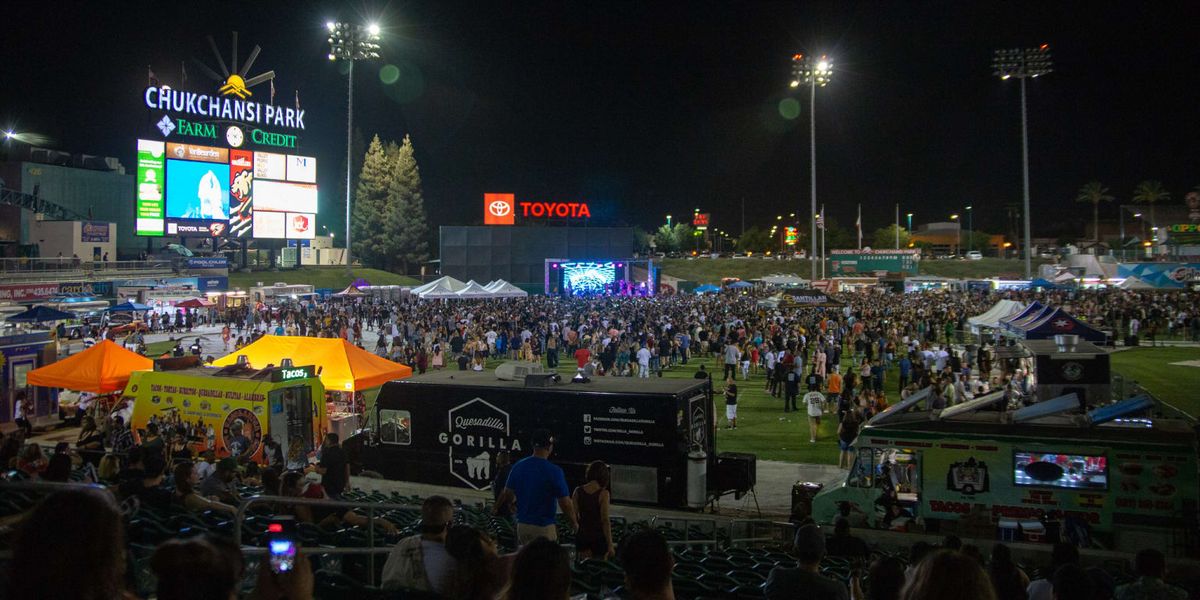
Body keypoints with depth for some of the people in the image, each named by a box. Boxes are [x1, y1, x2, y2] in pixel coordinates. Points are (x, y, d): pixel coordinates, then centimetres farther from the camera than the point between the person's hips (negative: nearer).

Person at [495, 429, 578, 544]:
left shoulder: (519, 466, -1)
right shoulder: (554, 471, -16)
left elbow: (507, 494, 9)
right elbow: (565, 503, -14)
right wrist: (574, 523, 2)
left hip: (522, 525, 5)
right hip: (545, 528, -5)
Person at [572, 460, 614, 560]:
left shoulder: (578, 491, -1)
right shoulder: (603, 493, -11)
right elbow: (605, 520, -12)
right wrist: (610, 545, -8)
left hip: (582, 536, 4)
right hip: (598, 536, -4)